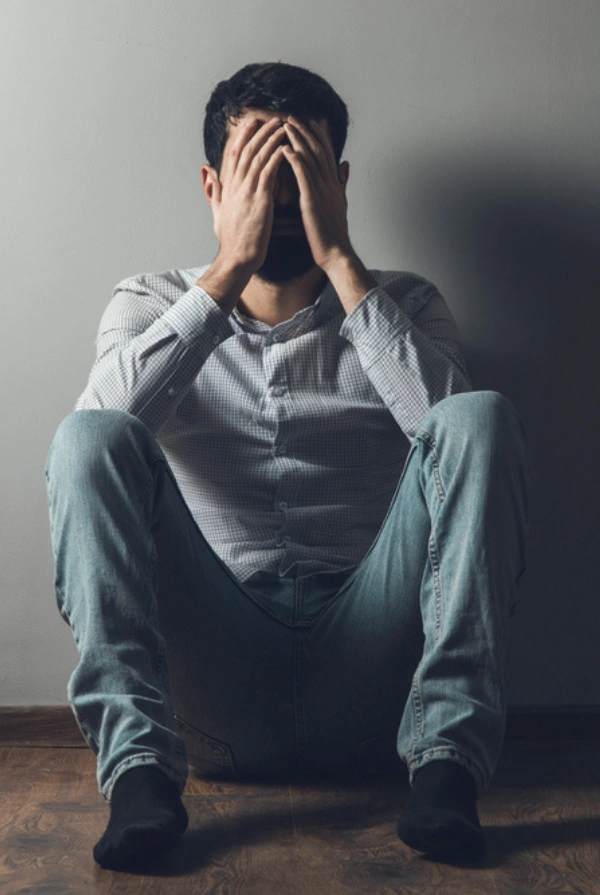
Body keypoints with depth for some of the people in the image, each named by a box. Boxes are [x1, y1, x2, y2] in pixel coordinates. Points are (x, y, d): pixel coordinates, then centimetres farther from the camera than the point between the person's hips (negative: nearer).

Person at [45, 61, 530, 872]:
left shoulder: (403, 304, 15)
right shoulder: (153, 305, 14)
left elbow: (446, 419, -9)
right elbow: (101, 423, -10)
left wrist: (338, 258, -8)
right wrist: (232, 265, -10)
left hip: (366, 687, 1)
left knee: (483, 415, -19)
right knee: (89, 438, -20)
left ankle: (447, 754, -28)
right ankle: (138, 766, -29)